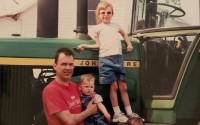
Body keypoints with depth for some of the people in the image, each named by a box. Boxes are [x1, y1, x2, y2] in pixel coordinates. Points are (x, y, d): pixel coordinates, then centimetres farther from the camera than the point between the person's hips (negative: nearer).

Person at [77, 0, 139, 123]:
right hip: (106, 59, -4)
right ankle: (117, 113, 5)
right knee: (114, 86, -4)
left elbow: (125, 34, 36)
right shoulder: (97, 28, 7)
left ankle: (129, 113, 10)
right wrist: (85, 46, -4)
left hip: (118, 58, 4)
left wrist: (129, 44, 23)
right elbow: (98, 45, 6)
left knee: (123, 87, 5)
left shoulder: (116, 25, 19)